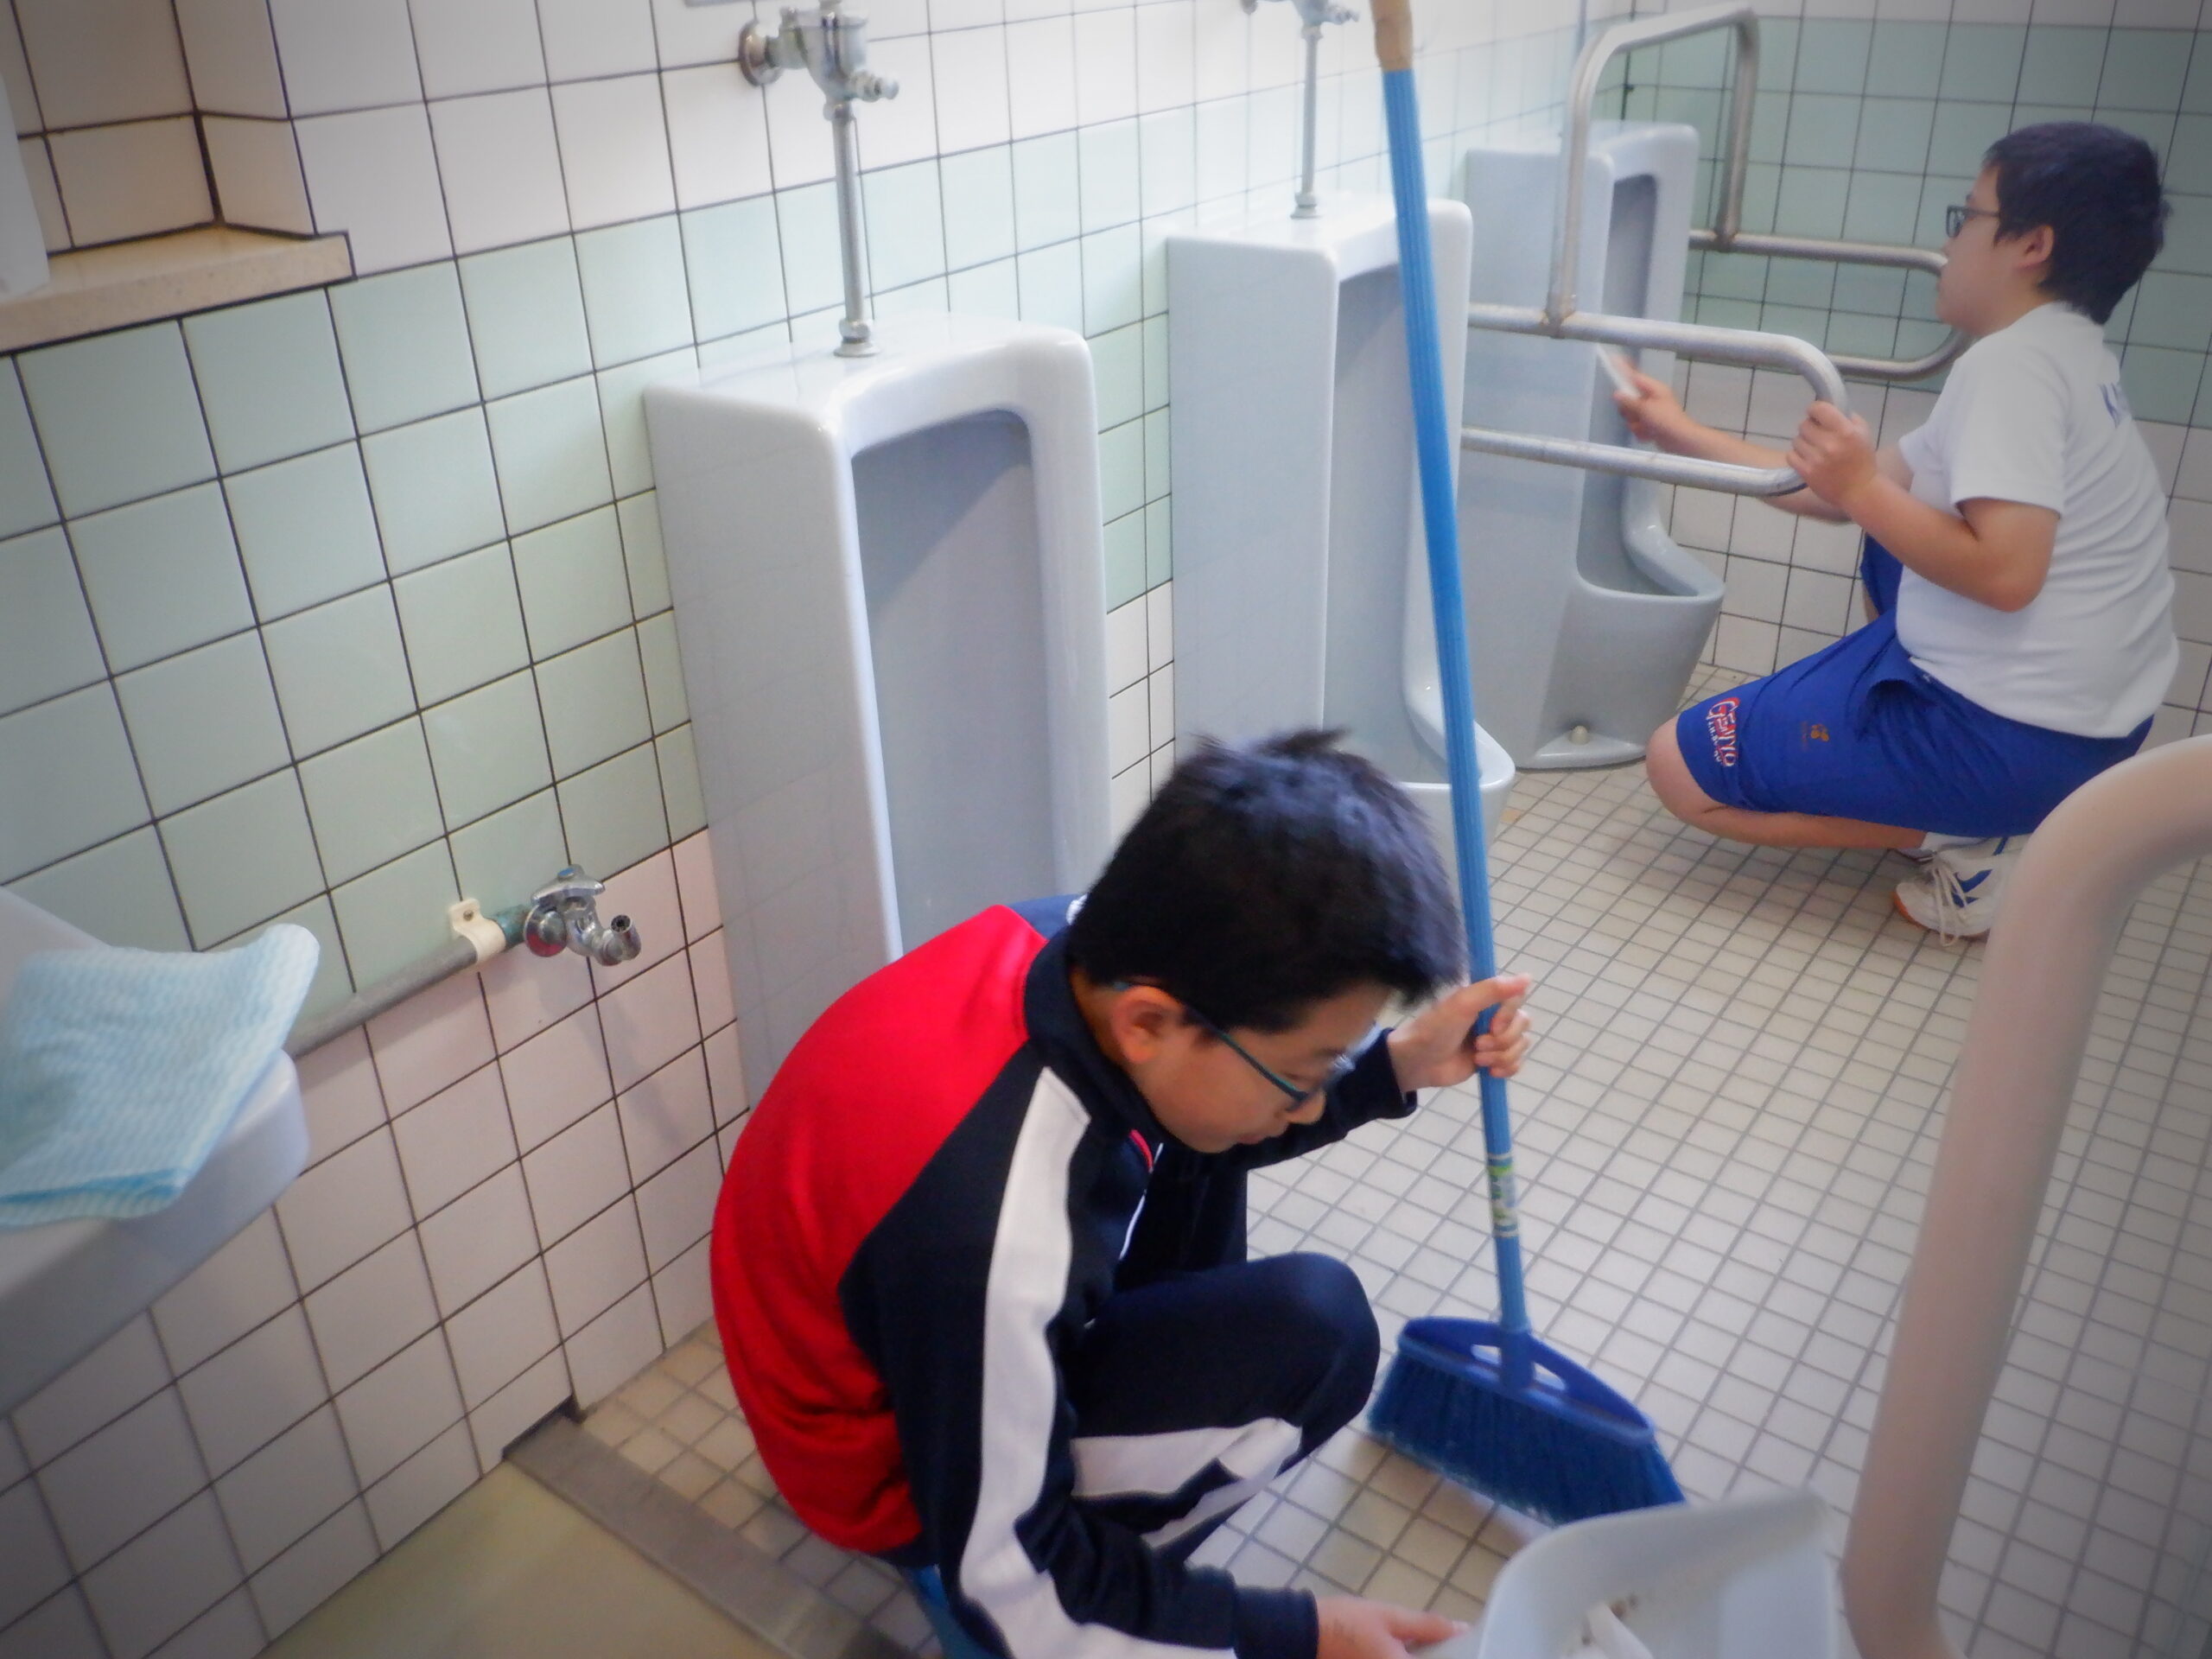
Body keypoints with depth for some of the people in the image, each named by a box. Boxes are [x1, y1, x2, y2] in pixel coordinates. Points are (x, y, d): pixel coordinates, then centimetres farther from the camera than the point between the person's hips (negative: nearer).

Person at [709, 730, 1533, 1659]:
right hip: (899, 1473, -7)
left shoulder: (1076, 955, -21)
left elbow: (1184, 1119, 4)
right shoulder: (991, 1232, -41)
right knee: (1314, 1331, -21)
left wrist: (1393, 1067, -8)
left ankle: (1162, 1410, 17)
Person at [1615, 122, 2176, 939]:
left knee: (1679, 765, -5)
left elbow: (2005, 571, -29)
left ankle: (1964, 841, -6)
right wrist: (1685, 435, 17)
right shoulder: (2066, 354, 14)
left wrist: (1861, 487, -16)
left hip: (2012, 738, -10)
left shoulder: (2011, 362, -17)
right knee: (1895, 529, 36)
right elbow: (1866, 492, 15)